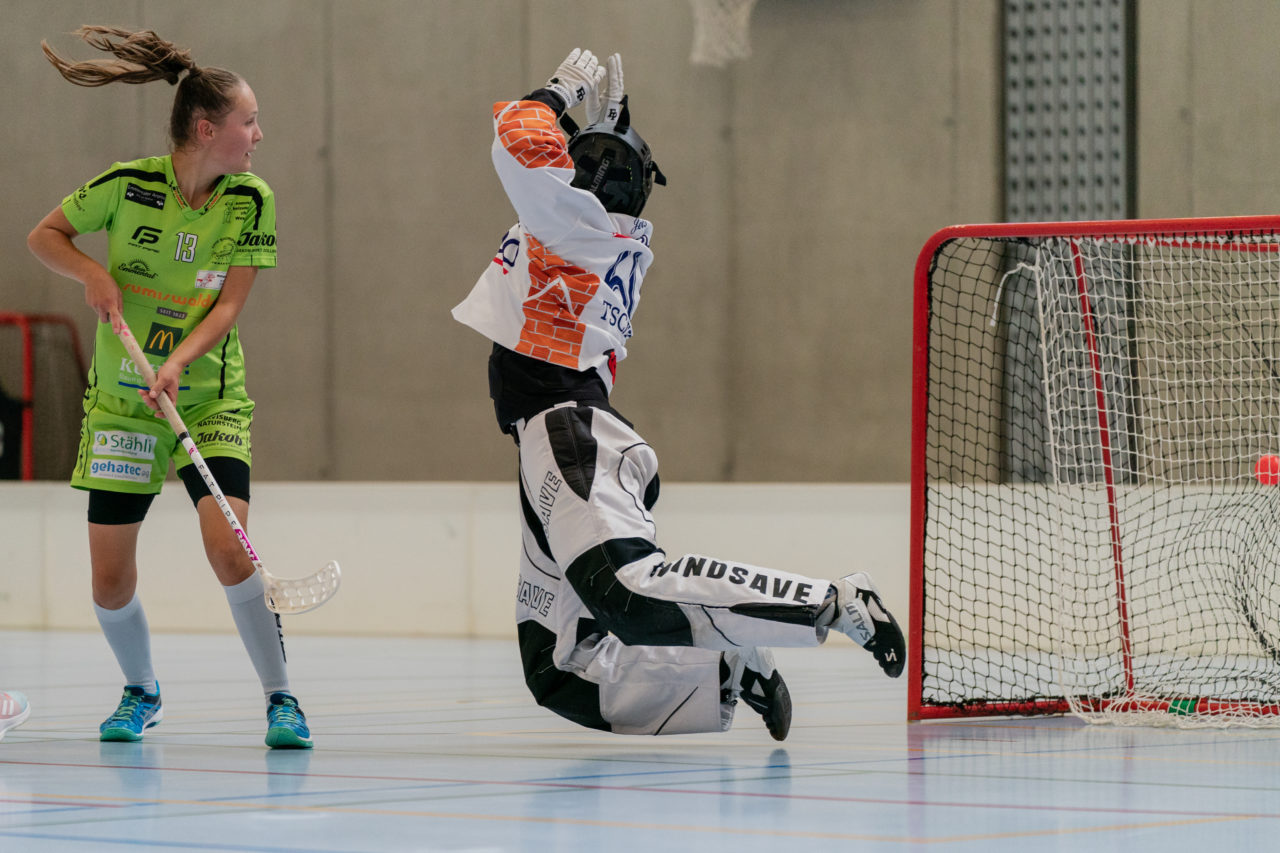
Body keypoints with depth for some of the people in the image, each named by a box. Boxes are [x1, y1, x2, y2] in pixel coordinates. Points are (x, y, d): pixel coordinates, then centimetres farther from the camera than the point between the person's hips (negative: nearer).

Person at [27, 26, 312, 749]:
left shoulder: (251, 200, -8)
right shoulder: (129, 185, -11)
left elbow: (229, 307, -10)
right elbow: (45, 236, 3)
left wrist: (180, 361, -25)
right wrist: (92, 272, -15)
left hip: (211, 400, 0)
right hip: (120, 402, 0)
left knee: (231, 551, -21)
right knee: (111, 582, -1)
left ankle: (281, 700, -7)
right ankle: (142, 694, 28)